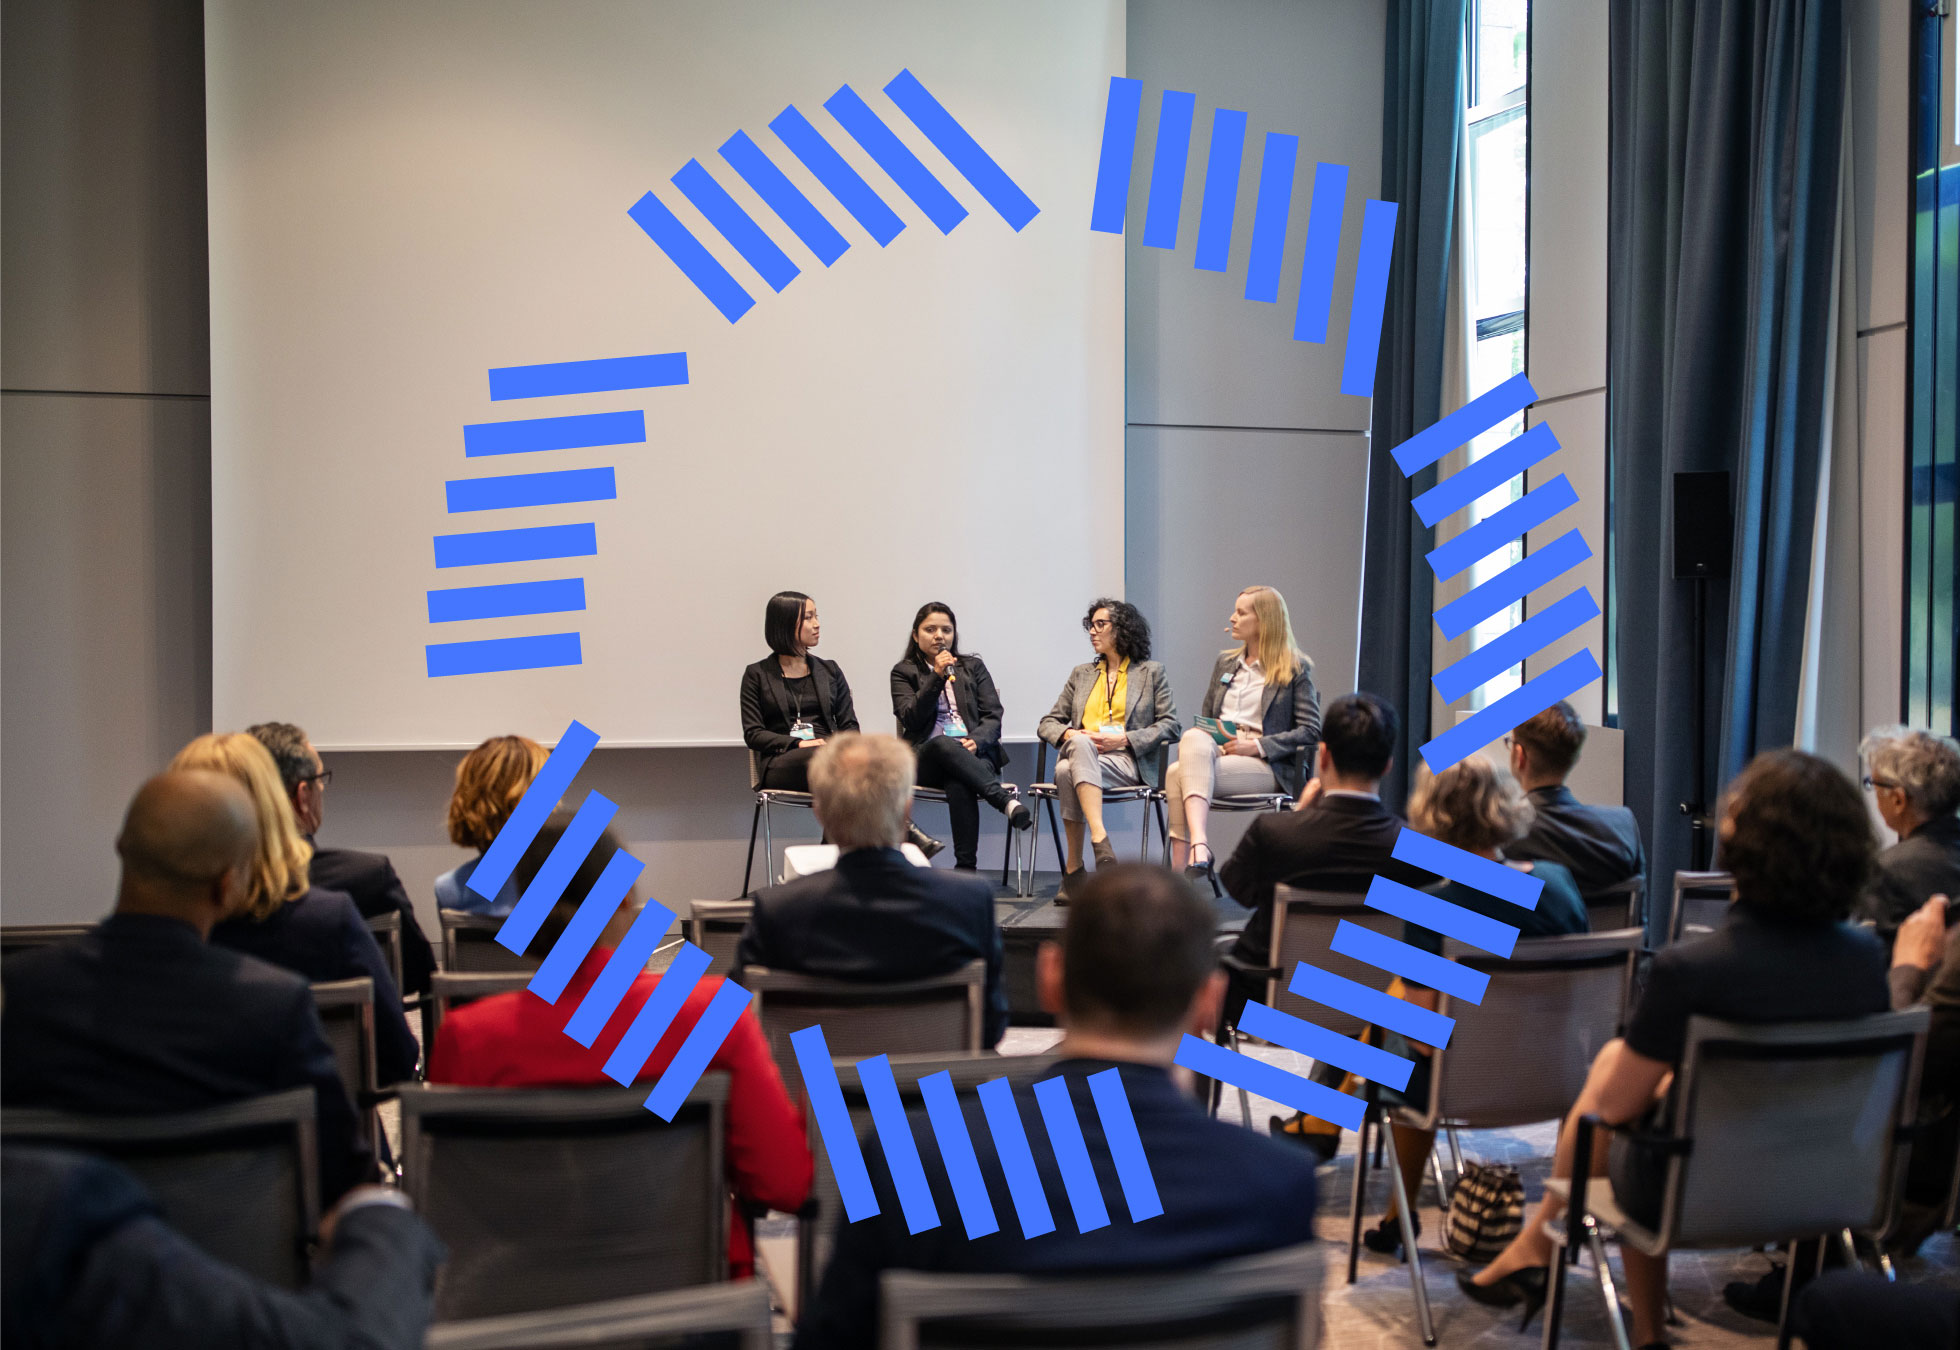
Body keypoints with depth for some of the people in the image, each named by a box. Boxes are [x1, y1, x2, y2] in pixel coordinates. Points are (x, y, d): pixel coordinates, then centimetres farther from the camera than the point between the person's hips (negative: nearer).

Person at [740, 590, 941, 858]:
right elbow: (752, 734, 3)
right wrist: (798, 743, -13)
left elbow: (850, 725, 16)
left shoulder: (829, 671, 21)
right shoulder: (757, 675, 12)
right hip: (781, 764, -3)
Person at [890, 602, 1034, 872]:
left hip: (974, 753, 1)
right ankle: (1007, 802, -49)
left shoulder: (973, 667, 21)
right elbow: (912, 719, -1)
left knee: (958, 784, -37)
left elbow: (993, 716, 10)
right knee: (944, 744, -40)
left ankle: (966, 867, -46)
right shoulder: (903, 672, 16)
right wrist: (937, 676, -9)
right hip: (927, 757, -1)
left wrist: (976, 741, -12)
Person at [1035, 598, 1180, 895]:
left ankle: (1073, 867, -39)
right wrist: (1068, 733, -3)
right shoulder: (1081, 673, 26)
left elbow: (1169, 725, 6)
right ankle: (1100, 839, -44)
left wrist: (1125, 739, -9)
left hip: (1126, 761, -3)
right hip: (1080, 754, 3)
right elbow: (1047, 723, 22)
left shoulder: (1152, 672, 16)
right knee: (1080, 743, -37)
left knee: (1068, 771, -36)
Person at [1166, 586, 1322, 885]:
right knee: (1193, 737, -33)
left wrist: (1256, 745, -14)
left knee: (1178, 774, -30)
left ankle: (1181, 866, -37)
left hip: (1266, 766, -5)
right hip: (1217, 750, 5)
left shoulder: (1295, 668, 5)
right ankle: (1199, 847, -45)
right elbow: (1205, 717, 24)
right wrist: (1213, 739, 0)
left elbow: (1310, 730, -3)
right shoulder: (1224, 663, 23)